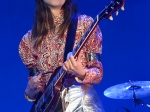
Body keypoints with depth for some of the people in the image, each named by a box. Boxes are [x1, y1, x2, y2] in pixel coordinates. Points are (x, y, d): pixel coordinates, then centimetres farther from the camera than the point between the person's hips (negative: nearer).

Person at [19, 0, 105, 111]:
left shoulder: (85, 24, 1)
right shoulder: (30, 39, 7)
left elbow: (98, 73, 0)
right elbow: (35, 82, 13)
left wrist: (81, 74, -20)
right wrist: (31, 91, -8)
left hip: (82, 102, -3)